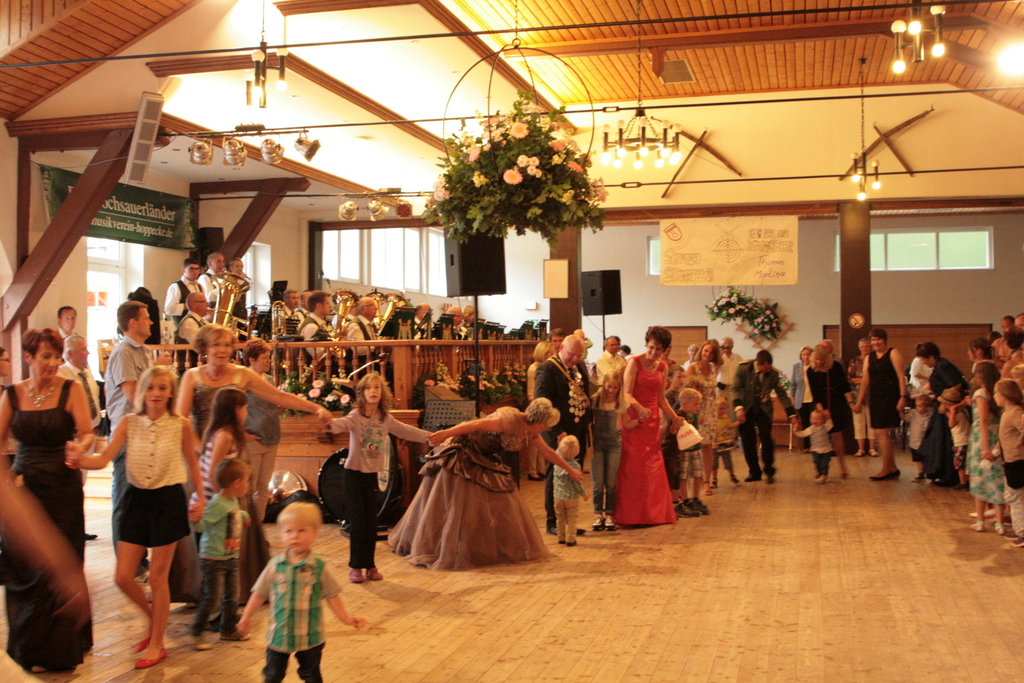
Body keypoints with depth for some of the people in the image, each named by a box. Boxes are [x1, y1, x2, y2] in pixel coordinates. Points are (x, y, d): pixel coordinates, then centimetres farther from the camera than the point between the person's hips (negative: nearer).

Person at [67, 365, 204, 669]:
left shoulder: (181, 426, -6)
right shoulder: (129, 423, -2)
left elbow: (192, 464, 7)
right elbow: (105, 459, -12)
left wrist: (201, 498, 7)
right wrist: (81, 460, -32)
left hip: (168, 499, -3)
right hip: (136, 498, 3)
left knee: (157, 577, 4)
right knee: (123, 577, 4)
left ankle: (157, 644, 20)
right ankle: (153, 617, 33)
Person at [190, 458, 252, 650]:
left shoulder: (233, 501, 6)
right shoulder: (218, 504, -22)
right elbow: (201, 525, -30)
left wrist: (244, 516, 43)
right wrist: (195, 518, -48)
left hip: (231, 558, 9)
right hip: (214, 559, -9)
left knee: (232, 596, 15)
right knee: (212, 598, -5)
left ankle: (229, 629, 29)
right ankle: (197, 633, 9)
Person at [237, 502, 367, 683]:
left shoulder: (319, 567, -11)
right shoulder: (274, 566, -7)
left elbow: (332, 595, -5)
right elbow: (259, 593, 3)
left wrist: (346, 618, -9)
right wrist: (246, 617, 6)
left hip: (310, 637, -1)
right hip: (279, 634, 1)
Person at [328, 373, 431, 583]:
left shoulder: (386, 419, 5)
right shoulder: (356, 416, -11)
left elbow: (405, 430, 18)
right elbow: (343, 424, -32)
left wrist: (427, 436, 26)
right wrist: (331, 423, -54)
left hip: (372, 476, 4)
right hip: (353, 474, -4)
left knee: (371, 524, 6)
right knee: (357, 524, -4)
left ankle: (370, 565, 18)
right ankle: (355, 566, 8)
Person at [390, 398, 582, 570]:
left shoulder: (530, 432, 1)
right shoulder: (511, 420, -27)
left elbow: (548, 452, 15)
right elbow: (478, 425, -35)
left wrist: (569, 469, 23)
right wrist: (446, 433, -44)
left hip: (482, 460, 9)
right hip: (461, 454, -9)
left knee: (495, 504, 7)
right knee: (457, 505, -5)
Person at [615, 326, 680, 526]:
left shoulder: (663, 367, 10)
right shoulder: (635, 363, -7)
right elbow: (627, 393, -16)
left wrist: (674, 417, 12)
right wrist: (639, 408, -33)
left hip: (653, 419, 5)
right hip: (634, 419, -5)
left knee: (653, 466, 6)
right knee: (633, 466, -4)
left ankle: (653, 513, 15)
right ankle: (630, 515, 2)